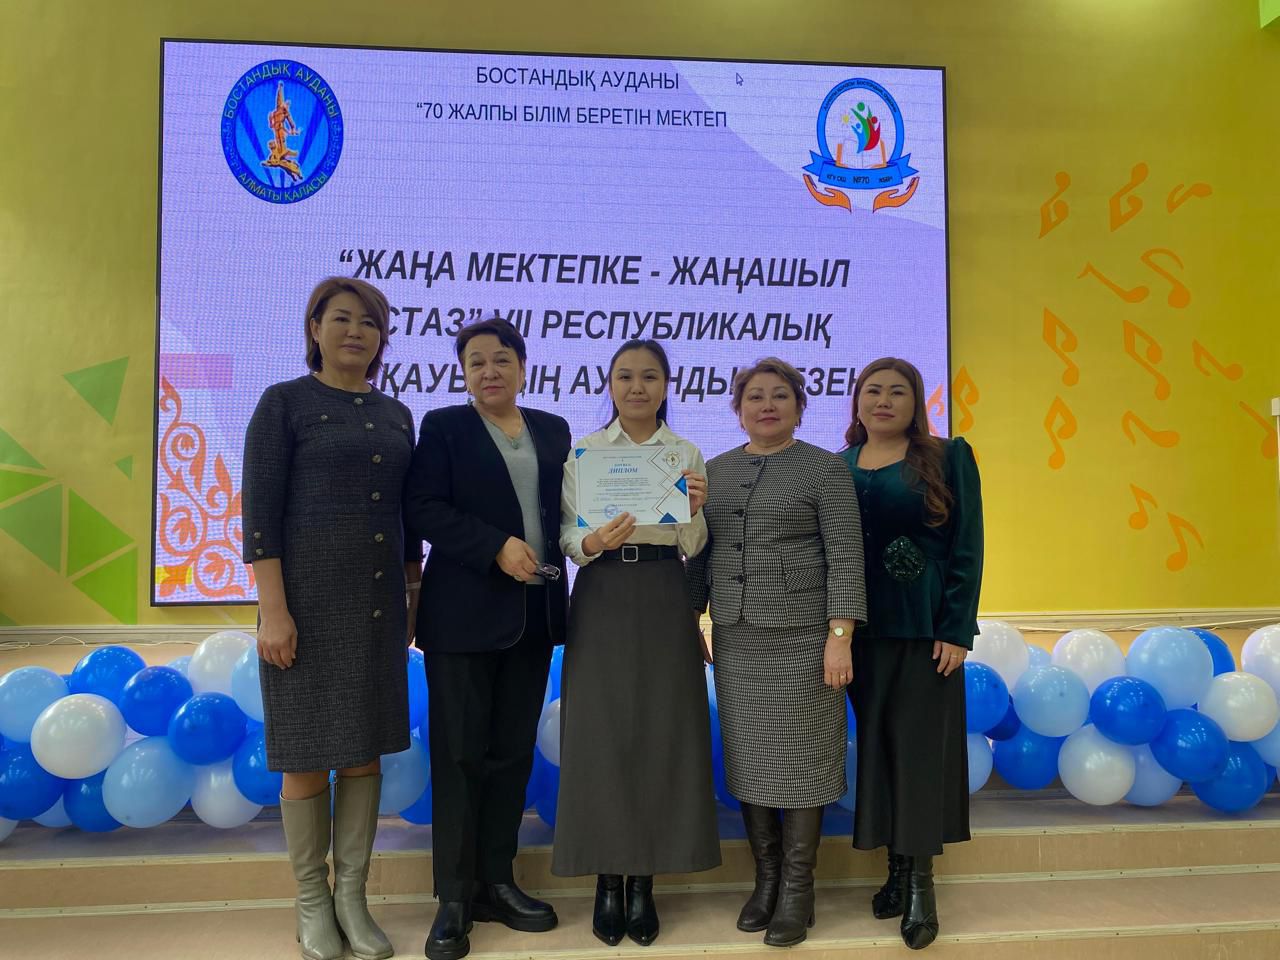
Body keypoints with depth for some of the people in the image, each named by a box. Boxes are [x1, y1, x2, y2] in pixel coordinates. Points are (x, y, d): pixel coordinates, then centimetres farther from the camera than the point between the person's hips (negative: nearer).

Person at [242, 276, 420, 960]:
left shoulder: (396, 415, 11)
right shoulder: (283, 404, -4)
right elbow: (259, 512, -10)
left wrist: (414, 595, 13)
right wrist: (274, 609, -16)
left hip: (378, 603, 5)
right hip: (308, 600, -5)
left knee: (364, 750, 9)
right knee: (307, 757, 4)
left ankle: (352, 898, 22)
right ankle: (312, 903, 21)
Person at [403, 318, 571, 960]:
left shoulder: (553, 430, 13)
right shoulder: (443, 426, 1)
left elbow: (562, 508, 16)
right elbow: (422, 508, -9)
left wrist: (554, 566, -1)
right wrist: (497, 547, -18)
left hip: (534, 613, 4)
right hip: (465, 612, -4)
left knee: (513, 751, 9)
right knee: (460, 754, 0)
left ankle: (496, 883, 20)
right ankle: (454, 899, 9)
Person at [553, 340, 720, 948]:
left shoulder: (687, 454, 7)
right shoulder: (583, 451, 5)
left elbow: (692, 549, 4)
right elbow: (566, 536, 1)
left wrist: (695, 510, -16)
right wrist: (593, 542, -20)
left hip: (663, 602, 1)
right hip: (601, 600, 0)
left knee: (661, 732, 1)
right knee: (601, 732, -2)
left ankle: (643, 881, 13)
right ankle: (607, 880, 12)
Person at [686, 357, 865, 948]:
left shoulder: (824, 469, -3)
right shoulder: (715, 471, 11)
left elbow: (845, 557, -8)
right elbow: (700, 554, 15)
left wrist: (840, 635, -15)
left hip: (801, 635, -4)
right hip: (735, 638, 5)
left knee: (799, 756, 2)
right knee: (747, 756, 8)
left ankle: (797, 889, 14)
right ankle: (765, 878, 23)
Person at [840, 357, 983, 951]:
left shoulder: (947, 458, -1)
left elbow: (966, 548, -5)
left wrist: (956, 630, -11)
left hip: (924, 627, -3)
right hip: (861, 629, 3)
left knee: (921, 745, 0)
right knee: (875, 743, 8)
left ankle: (921, 881, 10)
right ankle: (897, 869, 22)